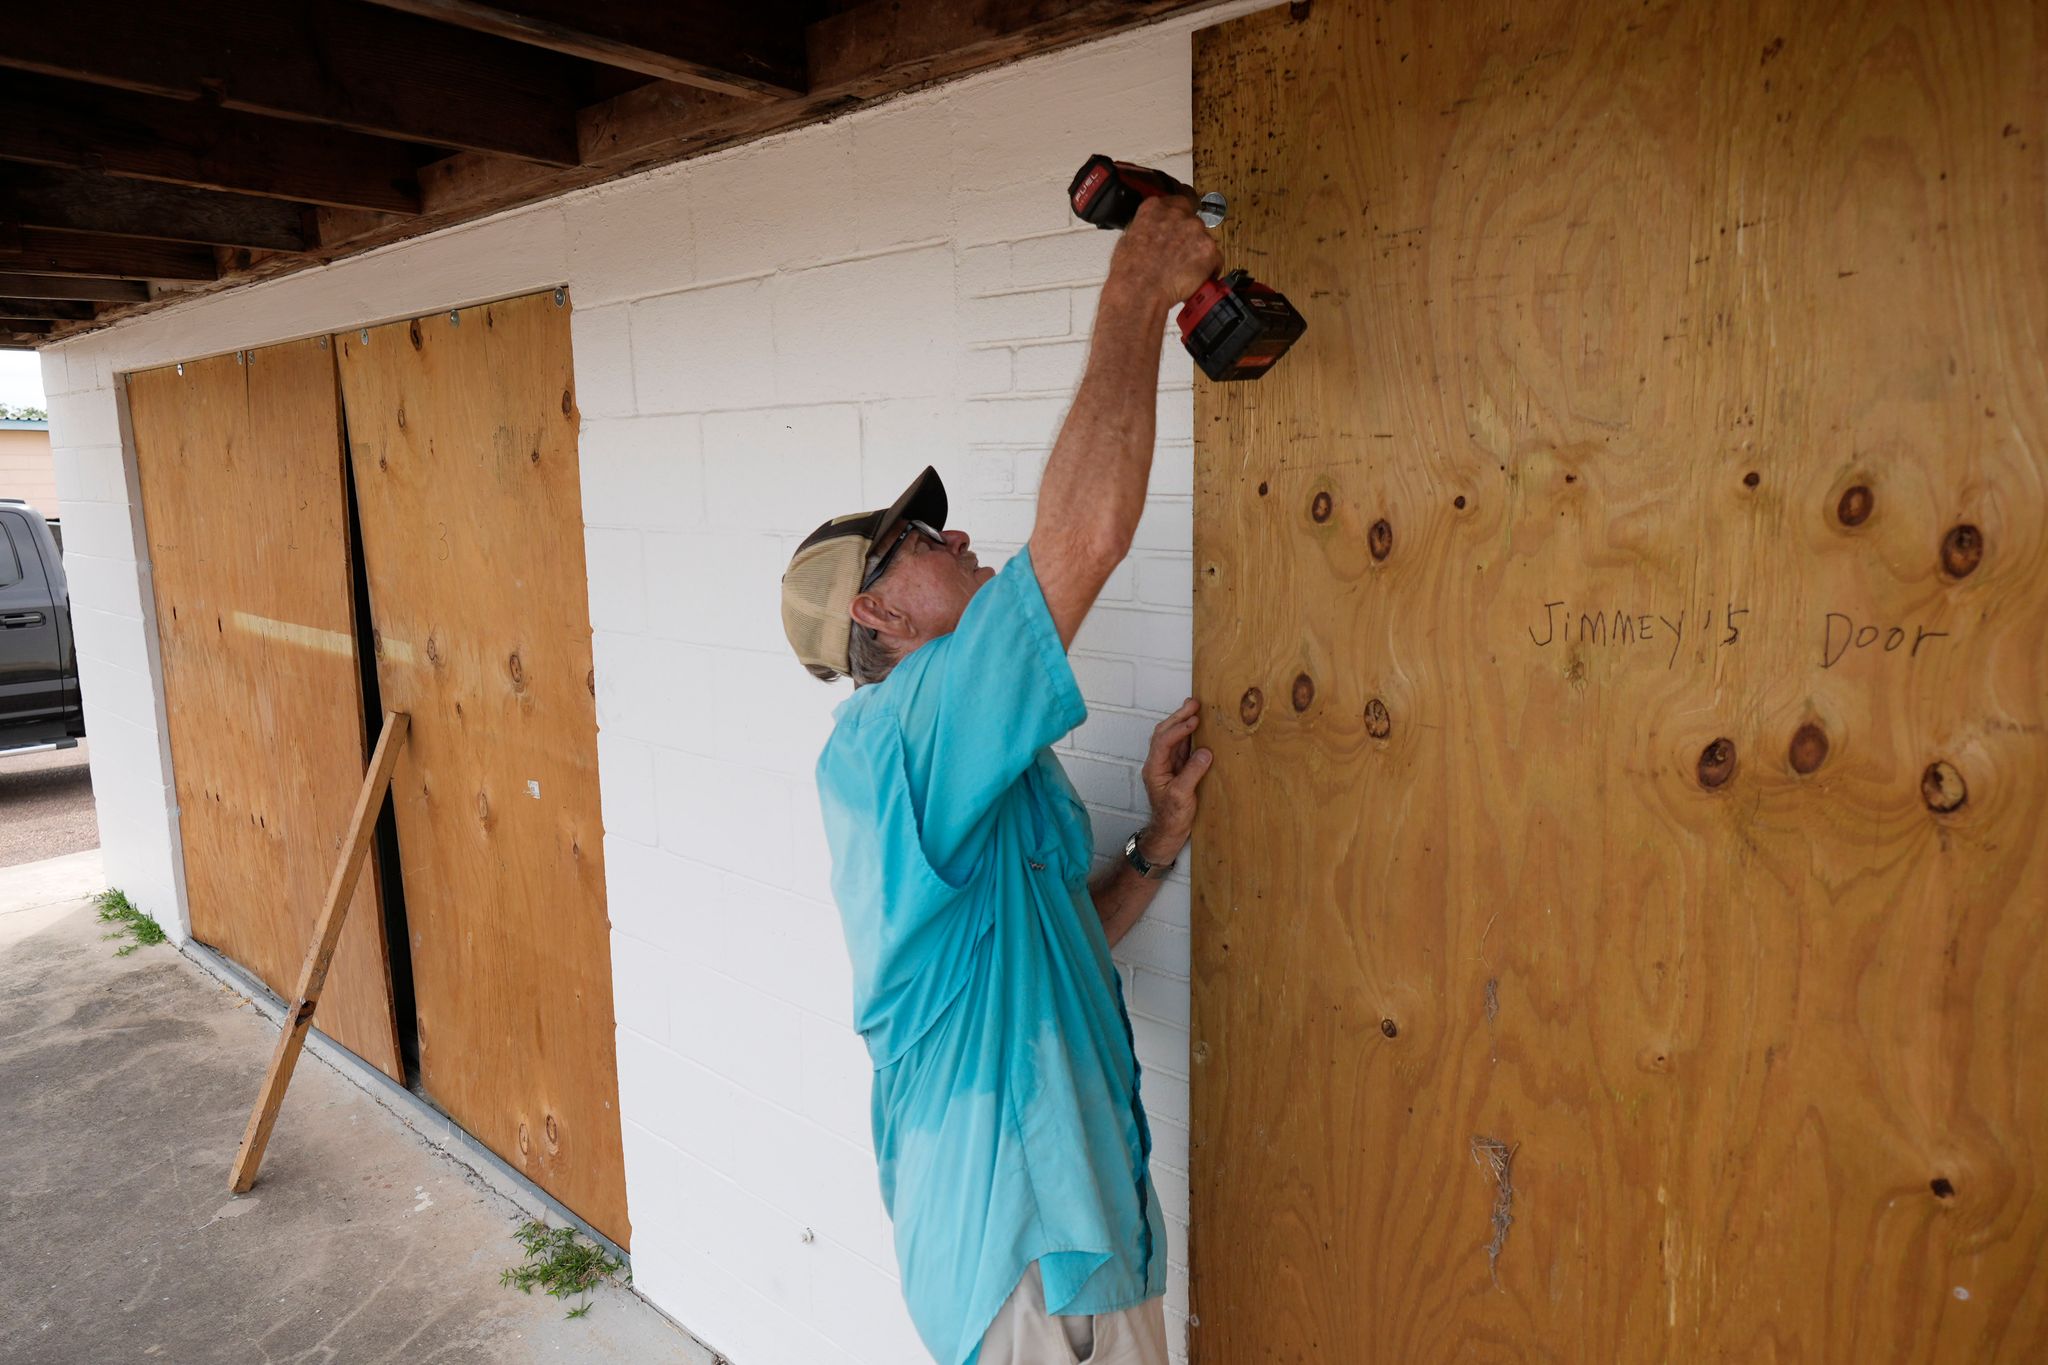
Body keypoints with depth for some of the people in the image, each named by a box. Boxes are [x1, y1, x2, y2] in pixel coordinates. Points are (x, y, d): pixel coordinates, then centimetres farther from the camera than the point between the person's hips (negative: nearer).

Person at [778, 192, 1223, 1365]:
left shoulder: (964, 782, 9)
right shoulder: (895, 736, -22)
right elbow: (1086, 532, -33)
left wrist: (1161, 838, 0)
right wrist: (1136, 297, -22)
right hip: (1023, 1262, -9)